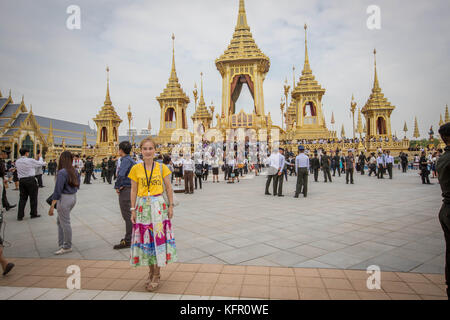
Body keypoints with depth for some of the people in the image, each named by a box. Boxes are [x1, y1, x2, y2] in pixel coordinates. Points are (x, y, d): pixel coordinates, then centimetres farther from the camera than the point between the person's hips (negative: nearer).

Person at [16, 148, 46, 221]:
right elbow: (40, 163, 0)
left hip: (21, 180, 5)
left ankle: (20, 216, 10)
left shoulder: (17, 162, 6)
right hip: (30, 180, -5)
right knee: (33, 197, 6)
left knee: (22, 198, 10)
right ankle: (33, 214, 14)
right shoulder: (30, 161, -12)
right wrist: (40, 158, 22)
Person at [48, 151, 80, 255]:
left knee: (65, 223, 4)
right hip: (73, 197, 8)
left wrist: (52, 206, -14)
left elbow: (58, 190, -18)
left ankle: (67, 247, 17)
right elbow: (77, 185, 14)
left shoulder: (61, 173, -18)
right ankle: (62, 243, 29)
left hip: (64, 199, -8)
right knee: (59, 221, 22)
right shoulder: (75, 171, 4)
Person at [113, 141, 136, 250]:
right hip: (130, 189, 10)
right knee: (129, 215, 18)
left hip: (125, 190, -10)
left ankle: (128, 241, 2)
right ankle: (130, 236, 28)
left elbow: (121, 175, -29)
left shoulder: (126, 160, -16)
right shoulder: (131, 160, 14)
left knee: (127, 216, -5)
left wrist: (117, 187, -13)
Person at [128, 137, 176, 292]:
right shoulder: (136, 169, 2)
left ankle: (157, 275, 13)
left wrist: (171, 206, -1)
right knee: (145, 238, 7)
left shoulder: (162, 167, 0)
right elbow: (134, 190, 4)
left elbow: (169, 187, 3)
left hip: (159, 206, -1)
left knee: (159, 237, 1)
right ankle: (151, 272, 24)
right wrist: (133, 210, 1)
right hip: (142, 206, 2)